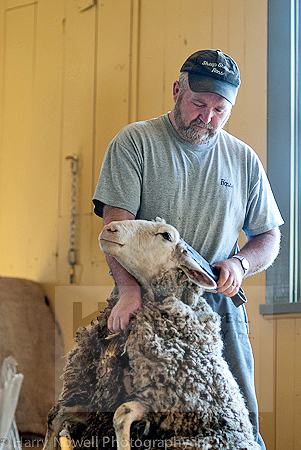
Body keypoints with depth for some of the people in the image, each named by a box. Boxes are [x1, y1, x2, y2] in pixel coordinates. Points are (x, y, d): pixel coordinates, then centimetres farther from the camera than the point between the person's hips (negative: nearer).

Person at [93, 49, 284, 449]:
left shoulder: (244, 160, 14)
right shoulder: (134, 142, 3)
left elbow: (269, 236, 19)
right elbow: (117, 221, -8)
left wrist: (239, 263, -4)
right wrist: (130, 288, -23)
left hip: (219, 308, 3)